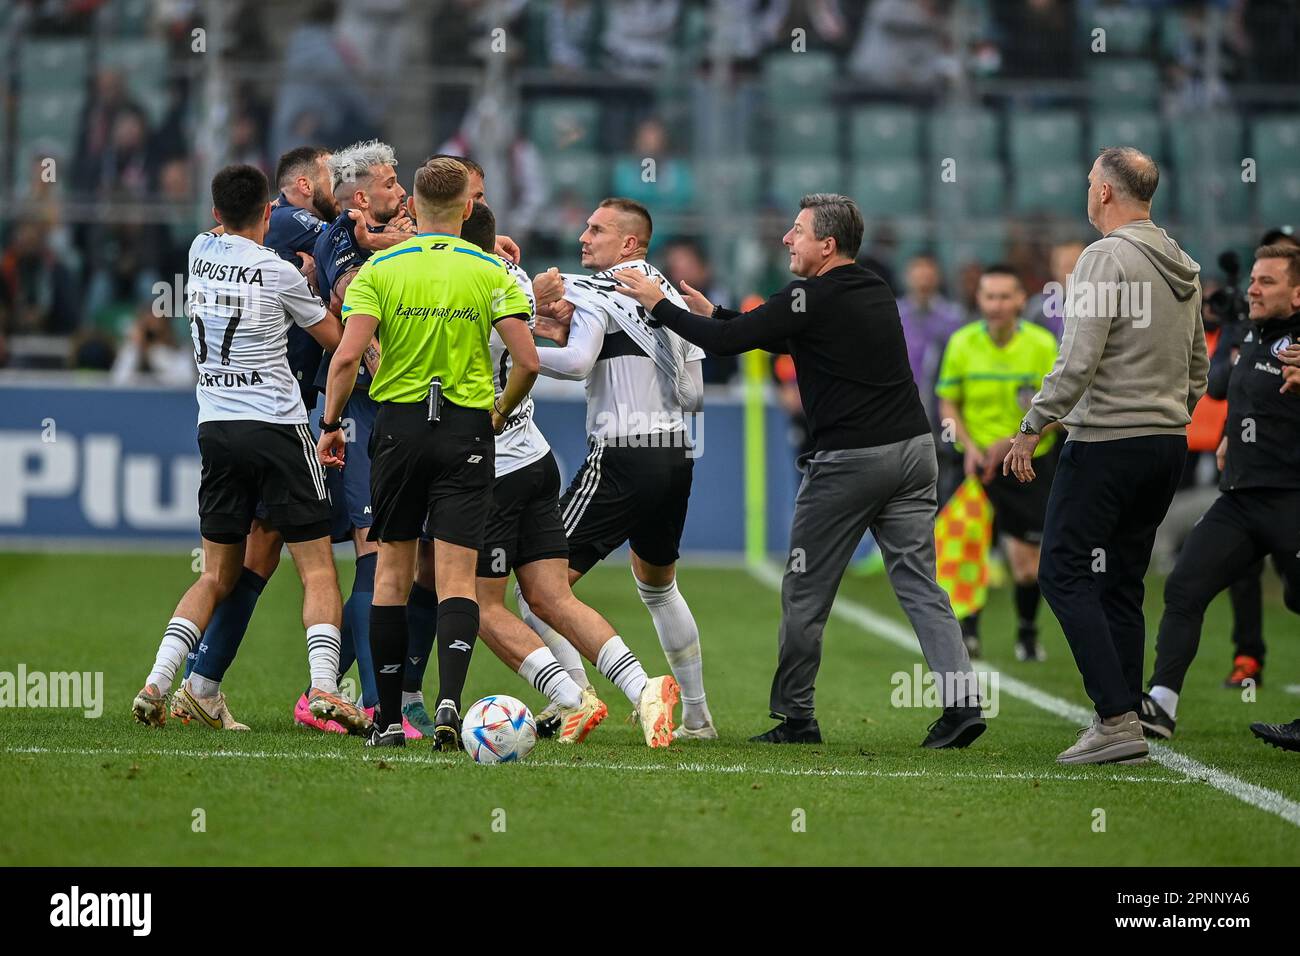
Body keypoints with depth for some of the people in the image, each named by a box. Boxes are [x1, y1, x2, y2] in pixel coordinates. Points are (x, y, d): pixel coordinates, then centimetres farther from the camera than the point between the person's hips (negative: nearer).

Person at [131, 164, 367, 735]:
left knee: (218, 575, 11)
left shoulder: (201, 252, 7)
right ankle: (324, 686, -18)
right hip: (277, 426, -5)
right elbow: (337, 340, 4)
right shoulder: (278, 273, -7)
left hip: (215, 427, 5)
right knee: (318, 570, -3)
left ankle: (157, 684, -1)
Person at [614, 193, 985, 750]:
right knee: (919, 587, 4)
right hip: (913, 449, 7)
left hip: (849, 462, -7)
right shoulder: (877, 294, 15)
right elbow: (786, 339, 27)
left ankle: (795, 717, 13)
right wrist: (714, 313, 28)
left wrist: (659, 304, 1)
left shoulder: (812, 300, -10)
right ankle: (963, 700, -10)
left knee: (805, 593, 6)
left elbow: (727, 343, -9)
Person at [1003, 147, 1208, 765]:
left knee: (1063, 572, -5)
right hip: (1168, 444, 8)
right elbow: (1197, 369, 18)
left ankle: (1118, 719, -15)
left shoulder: (1106, 258, -12)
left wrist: (1032, 429, -12)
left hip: (1106, 442, -8)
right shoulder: (1184, 268, 13)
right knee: (1121, 581, 13)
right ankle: (1121, 727, 10)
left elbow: (1079, 359, -19)